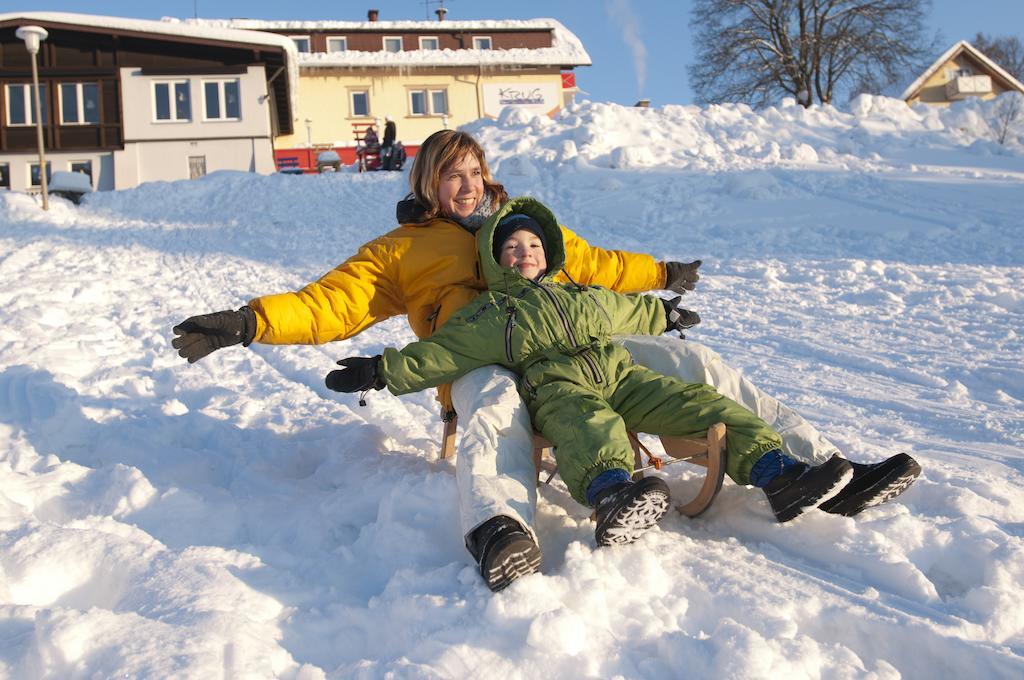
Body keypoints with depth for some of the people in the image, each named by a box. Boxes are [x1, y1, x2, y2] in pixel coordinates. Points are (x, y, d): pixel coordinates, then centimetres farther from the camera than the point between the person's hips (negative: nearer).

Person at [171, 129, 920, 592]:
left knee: (696, 365, -10)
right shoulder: (401, 249, 19)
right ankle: (500, 530, -72)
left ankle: (822, 468, -11)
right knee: (496, 409, -43)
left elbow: (591, 264, 40)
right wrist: (252, 322, -8)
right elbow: (332, 303, 8)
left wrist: (662, 273, 46)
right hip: (484, 359, -5)